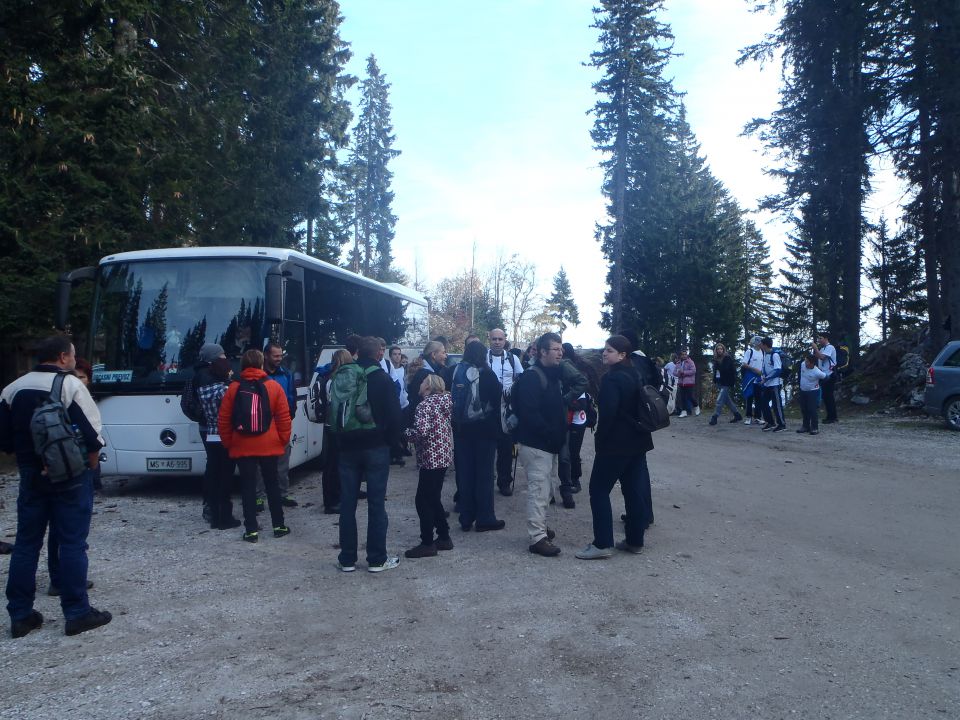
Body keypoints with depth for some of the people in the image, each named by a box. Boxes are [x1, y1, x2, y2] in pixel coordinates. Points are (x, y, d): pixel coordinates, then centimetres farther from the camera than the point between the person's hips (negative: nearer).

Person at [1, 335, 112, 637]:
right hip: (70, 475, -6)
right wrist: (92, 457, 1)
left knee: (26, 543, 12)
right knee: (72, 543, 0)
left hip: (31, 474, 6)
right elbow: (92, 432, -16)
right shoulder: (71, 385, -13)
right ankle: (77, 613, 6)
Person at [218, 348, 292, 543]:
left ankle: (251, 530, 6)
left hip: (242, 447, 0)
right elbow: (284, 418, -3)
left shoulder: (233, 389, -1)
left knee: (248, 487, 6)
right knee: (272, 485, 13)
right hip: (269, 446, 0)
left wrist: (228, 443, 12)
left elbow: (223, 420, 1)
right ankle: (279, 526, 18)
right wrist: (283, 441, 8)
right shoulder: (274, 387, -4)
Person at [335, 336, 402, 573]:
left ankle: (347, 559, 13)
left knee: (347, 504, 8)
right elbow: (394, 415, -8)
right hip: (376, 447, -3)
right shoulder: (383, 380, -7)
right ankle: (377, 559, 6)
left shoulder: (342, 378, 4)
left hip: (348, 447, 3)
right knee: (376, 504, 2)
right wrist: (392, 441, 4)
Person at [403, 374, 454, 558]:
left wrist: (405, 433, -9)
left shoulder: (425, 405, -15)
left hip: (431, 458, -9)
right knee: (433, 498, 18)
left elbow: (421, 431, -27)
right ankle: (444, 537, 24)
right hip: (444, 455, 9)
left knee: (423, 501, -1)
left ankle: (427, 544, 4)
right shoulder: (443, 401, 9)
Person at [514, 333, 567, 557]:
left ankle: (539, 527, 33)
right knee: (539, 490, -7)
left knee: (545, 489, 19)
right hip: (536, 444, -10)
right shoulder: (531, 377, -16)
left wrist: (560, 433, 9)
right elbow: (529, 413, -24)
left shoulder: (553, 375, 14)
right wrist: (551, 434, -21)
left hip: (550, 444, 10)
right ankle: (538, 538, -3)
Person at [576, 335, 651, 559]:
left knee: (598, 489, -1)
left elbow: (608, 413, -22)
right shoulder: (635, 375, 11)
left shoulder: (612, 378, -17)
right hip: (637, 441, 9)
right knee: (634, 491, 11)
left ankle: (603, 544, -3)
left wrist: (600, 438, -9)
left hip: (616, 443, -9)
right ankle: (635, 541, 18)